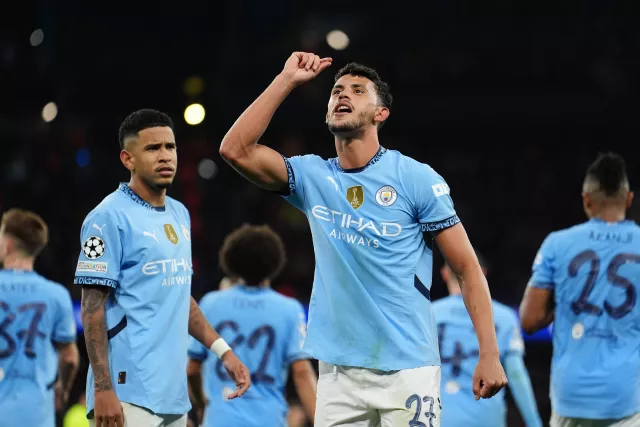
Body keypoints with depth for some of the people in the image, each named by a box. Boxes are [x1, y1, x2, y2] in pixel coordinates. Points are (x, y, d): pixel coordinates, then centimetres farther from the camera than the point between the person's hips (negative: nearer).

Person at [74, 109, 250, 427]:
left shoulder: (179, 214, 16)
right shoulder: (110, 217, -8)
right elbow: (93, 308, -11)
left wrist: (222, 350, 14)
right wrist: (103, 389, -18)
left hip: (175, 396, 8)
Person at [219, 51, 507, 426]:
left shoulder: (417, 178, -3)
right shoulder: (313, 177, 8)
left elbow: (468, 268, -3)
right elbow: (236, 149, -4)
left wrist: (490, 354, -12)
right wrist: (287, 80, -2)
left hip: (408, 368, -4)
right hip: (338, 371, 4)